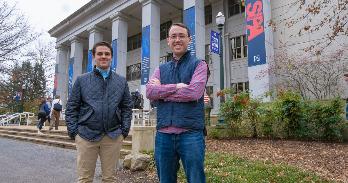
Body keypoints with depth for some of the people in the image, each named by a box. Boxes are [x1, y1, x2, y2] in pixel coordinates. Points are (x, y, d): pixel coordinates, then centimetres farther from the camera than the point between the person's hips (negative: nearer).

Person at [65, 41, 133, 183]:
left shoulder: (122, 81, 10)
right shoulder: (82, 80, 7)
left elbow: (127, 108, 9)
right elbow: (71, 108, 6)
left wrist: (125, 130, 0)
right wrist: (73, 131, -3)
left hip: (113, 136, 1)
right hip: (86, 135, 0)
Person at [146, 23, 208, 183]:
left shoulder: (198, 65, 2)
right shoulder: (161, 69, 14)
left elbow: (194, 92, -15)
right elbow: (150, 92, -3)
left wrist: (162, 92, -6)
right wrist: (176, 87, -14)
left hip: (190, 133, -4)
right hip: (163, 134, 5)